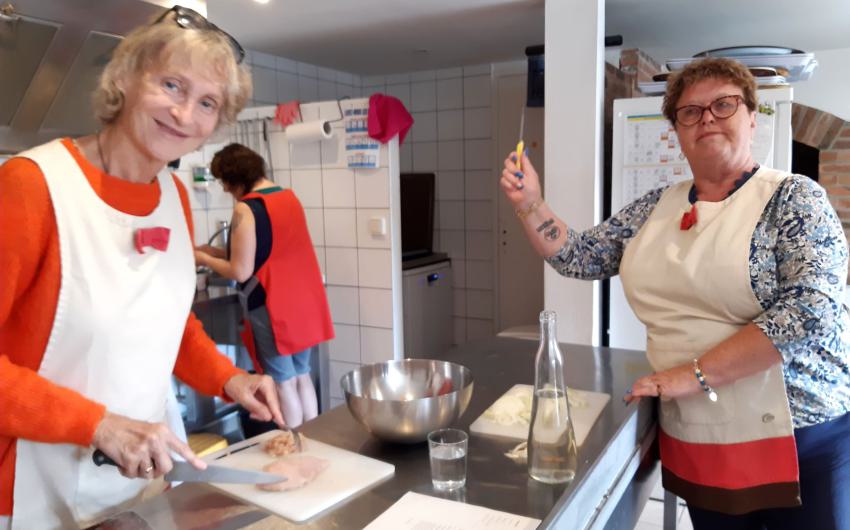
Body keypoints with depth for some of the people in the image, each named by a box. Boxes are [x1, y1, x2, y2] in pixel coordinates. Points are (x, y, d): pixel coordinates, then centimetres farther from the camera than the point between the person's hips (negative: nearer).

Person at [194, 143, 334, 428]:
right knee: (301, 376, 16)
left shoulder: (245, 209, -16)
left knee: (283, 383, 4)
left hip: (272, 307, -8)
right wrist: (217, 252, 15)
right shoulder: (289, 197, 8)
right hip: (303, 302, 8)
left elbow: (241, 272, -16)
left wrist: (203, 259, 0)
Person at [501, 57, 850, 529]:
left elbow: (812, 309, -20)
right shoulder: (656, 208, 6)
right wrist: (529, 204, -7)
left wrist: (696, 373, -22)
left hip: (800, 439, -4)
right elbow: (579, 258, 8)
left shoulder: (793, 197, -8)